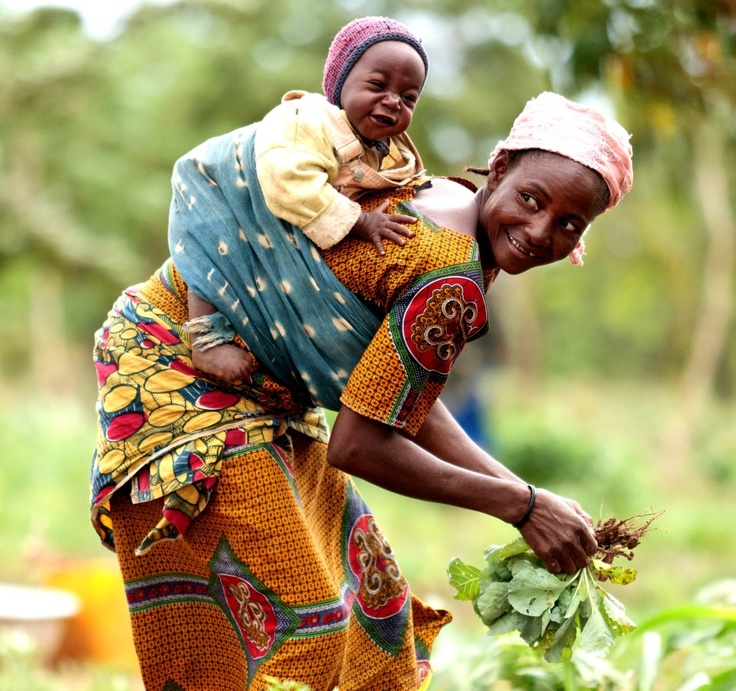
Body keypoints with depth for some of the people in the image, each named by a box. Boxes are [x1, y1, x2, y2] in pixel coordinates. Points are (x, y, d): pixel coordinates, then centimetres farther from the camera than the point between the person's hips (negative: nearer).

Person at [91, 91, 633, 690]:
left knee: (362, 583, 18)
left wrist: (538, 506, 2)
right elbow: (357, 445, -26)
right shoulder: (453, 283, -29)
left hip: (260, 394, 11)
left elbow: (413, 407, 6)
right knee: (291, 617, -12)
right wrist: (521, 505, -19)